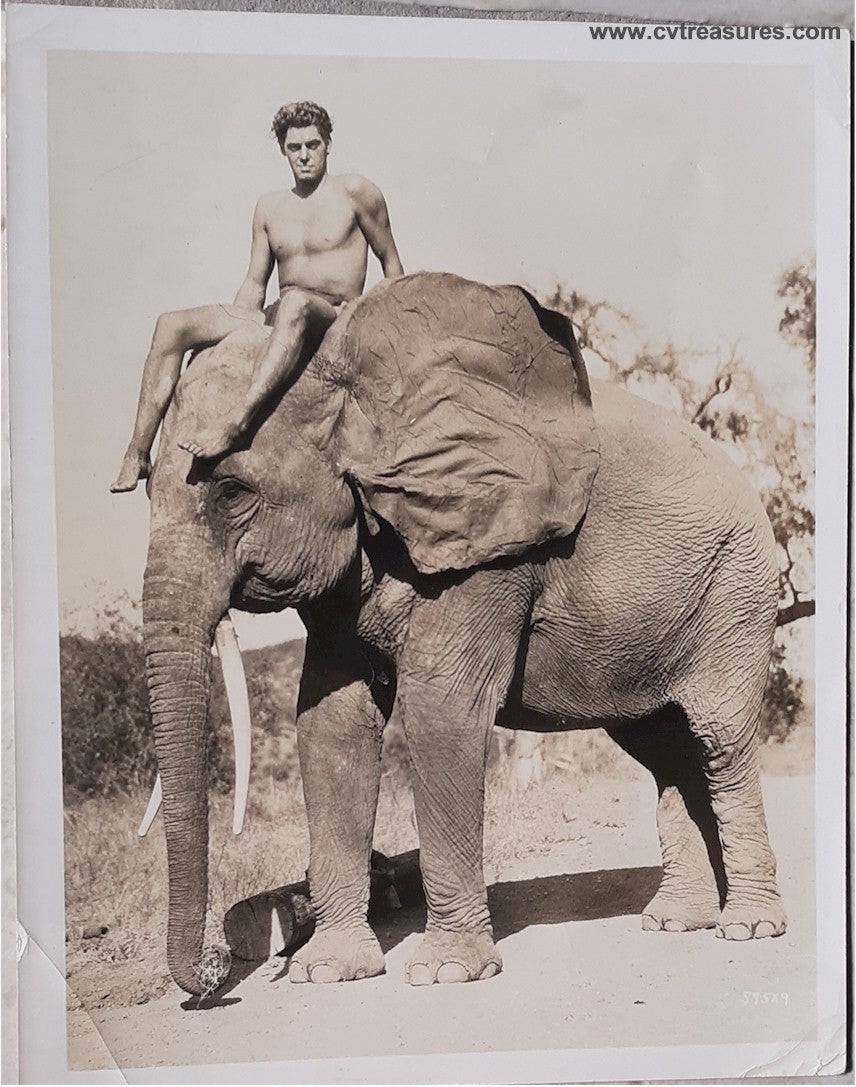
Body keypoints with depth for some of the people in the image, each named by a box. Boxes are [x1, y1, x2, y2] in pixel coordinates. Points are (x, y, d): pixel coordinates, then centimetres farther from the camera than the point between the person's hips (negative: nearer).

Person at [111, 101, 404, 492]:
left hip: (336, 320, -6)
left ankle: (237, 419, -55)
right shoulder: (270, 206, 18)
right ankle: (138, 452, -20)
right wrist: (230, 326, 6)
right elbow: (255, 284, 19)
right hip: (280, 319, 6)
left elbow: (390, 262, 8)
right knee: (172, 325, -10)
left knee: (296, 301, -43)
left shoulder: (354, 192, 5)